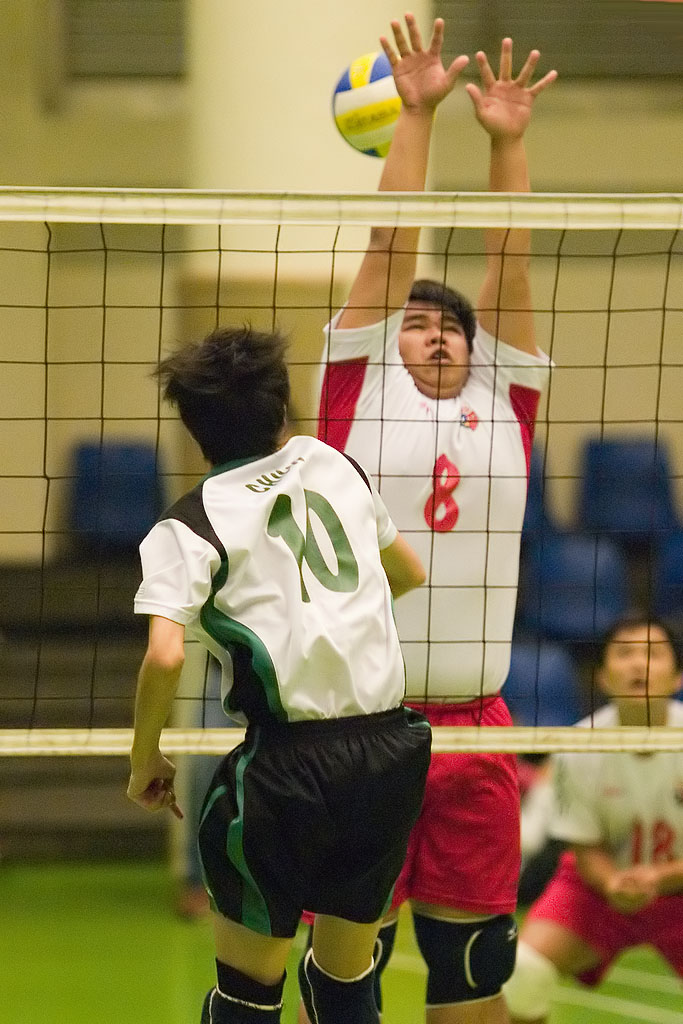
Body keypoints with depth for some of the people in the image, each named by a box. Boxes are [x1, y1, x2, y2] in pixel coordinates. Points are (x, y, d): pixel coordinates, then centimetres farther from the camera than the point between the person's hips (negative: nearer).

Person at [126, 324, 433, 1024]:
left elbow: (164, 656, -17)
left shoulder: (190, 527, -2)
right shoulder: (334, 465, 13)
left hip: (289, 760, -5)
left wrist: (145, 762, -2)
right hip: (393, 749, 5)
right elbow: (410, 573, 30)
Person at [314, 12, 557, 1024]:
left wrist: (507, 140, 3)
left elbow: (509, 262, 10)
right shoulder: (360, 395, 7)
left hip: (474, 730, 3)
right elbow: (392, 247, 4)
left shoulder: (500, 402, 14)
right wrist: (415, 114, 2)